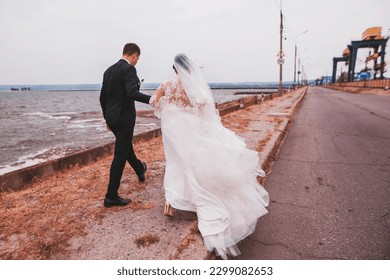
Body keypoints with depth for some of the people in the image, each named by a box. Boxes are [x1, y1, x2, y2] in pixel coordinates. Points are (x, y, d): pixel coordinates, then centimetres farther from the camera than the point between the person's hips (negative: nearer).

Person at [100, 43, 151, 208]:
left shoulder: (109, 70, 12)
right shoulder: (129, 69, -12)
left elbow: (103, 97, 15)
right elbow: (132, 93, -28)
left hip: (112, 117, 9)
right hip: (124, 117, -9)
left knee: (126, 146, 26)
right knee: (120, 155, -3)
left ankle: (140, 169, 51)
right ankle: (111, 196, 2)